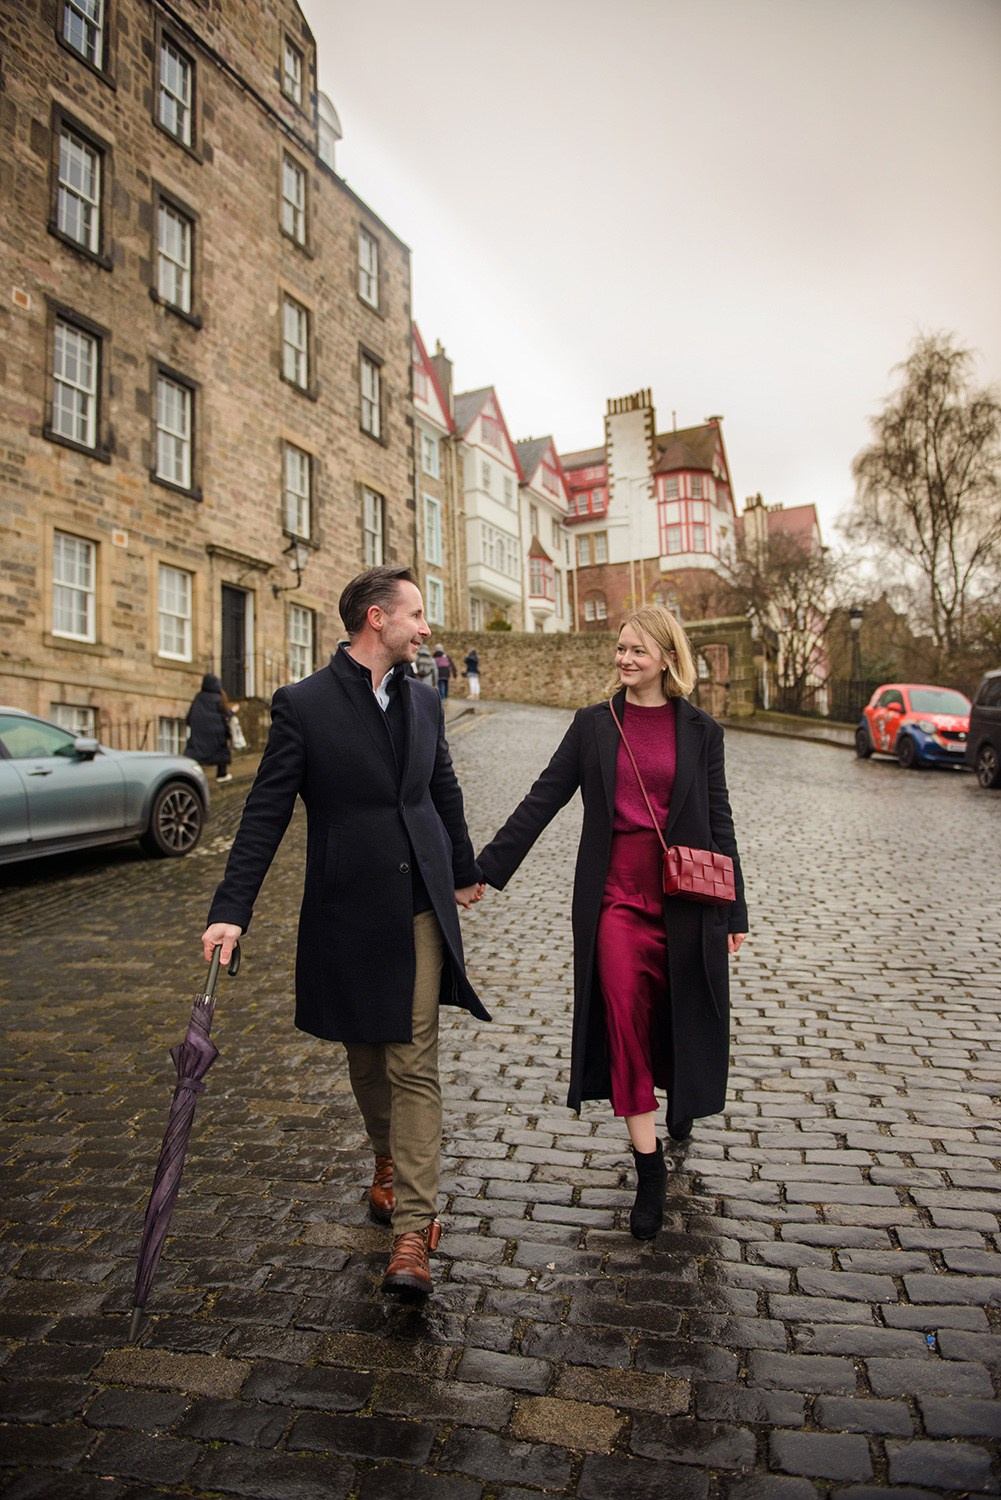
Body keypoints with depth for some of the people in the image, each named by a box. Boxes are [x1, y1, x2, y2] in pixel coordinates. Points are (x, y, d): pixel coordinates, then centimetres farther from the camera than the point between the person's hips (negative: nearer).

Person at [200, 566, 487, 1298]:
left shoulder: (424, 701, 7)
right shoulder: (304, 704, -8)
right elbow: (266, 813, -8)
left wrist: (465, 871, 28)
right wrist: (232, 910, -13)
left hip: (420, 908, 3)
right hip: (349, 912, -2)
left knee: (415, 1065, -1)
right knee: (367, 1058, 16)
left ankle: (413, 1227, 6)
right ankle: (389, 1160, 42)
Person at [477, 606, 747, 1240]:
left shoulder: (700, 730, 2)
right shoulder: (594, 724, 3)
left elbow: (719, 822, 5)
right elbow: (543, 800, 3)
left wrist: (734, 911, 5)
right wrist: (487, 867, -1)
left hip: (682, 896, 0)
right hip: (616, 894, 0)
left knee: (681, 1016, 13)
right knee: (624, 1020, -4)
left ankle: (683, 1095, 48)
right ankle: (650, 1170, 9)